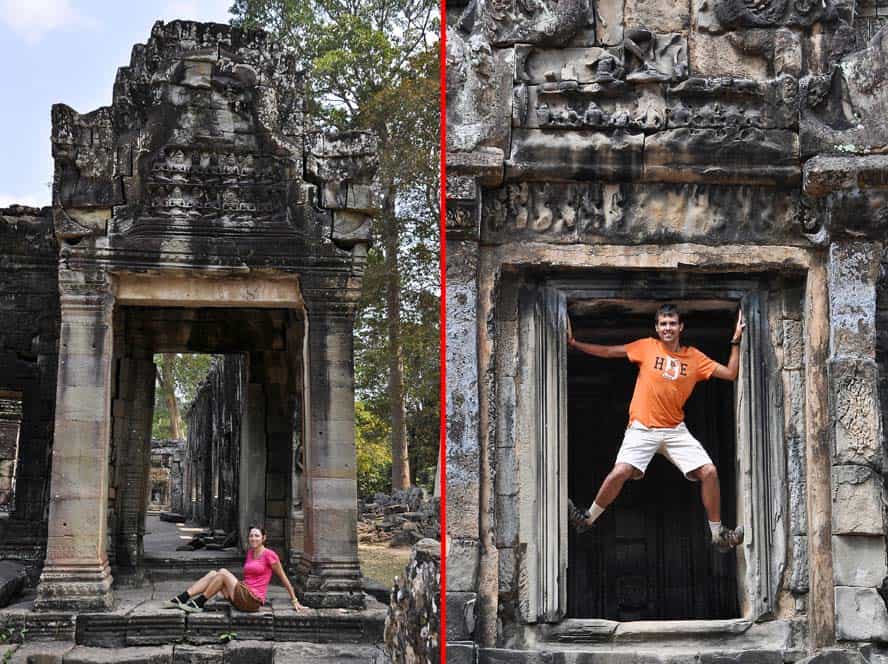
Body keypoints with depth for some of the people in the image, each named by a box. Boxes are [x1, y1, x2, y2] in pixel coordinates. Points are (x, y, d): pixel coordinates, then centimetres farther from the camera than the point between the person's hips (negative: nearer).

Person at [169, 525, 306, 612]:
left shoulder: (269, 555, -6)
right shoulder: (250, 552, 16)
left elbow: (284, 578, 0)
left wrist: (295, 601, 3)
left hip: (252, 600, -8)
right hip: (242, 598, 8)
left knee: (223, 572, -20)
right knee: (213, 574, -5)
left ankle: (199, 604, -17)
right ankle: (181, 598, -18)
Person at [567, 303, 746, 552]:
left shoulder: (695, 357, 5)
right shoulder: (646, 347, 1)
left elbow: (730, 373, 5)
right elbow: (608, 351, 1)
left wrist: (736, 340, -1)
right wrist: (573, 343, -5)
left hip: (675, 429, 2)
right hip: (642, 428, -2)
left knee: (709, 472, -9)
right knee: (620, 473, -21)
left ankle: (718, 535, 8)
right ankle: (587, 519, 2)